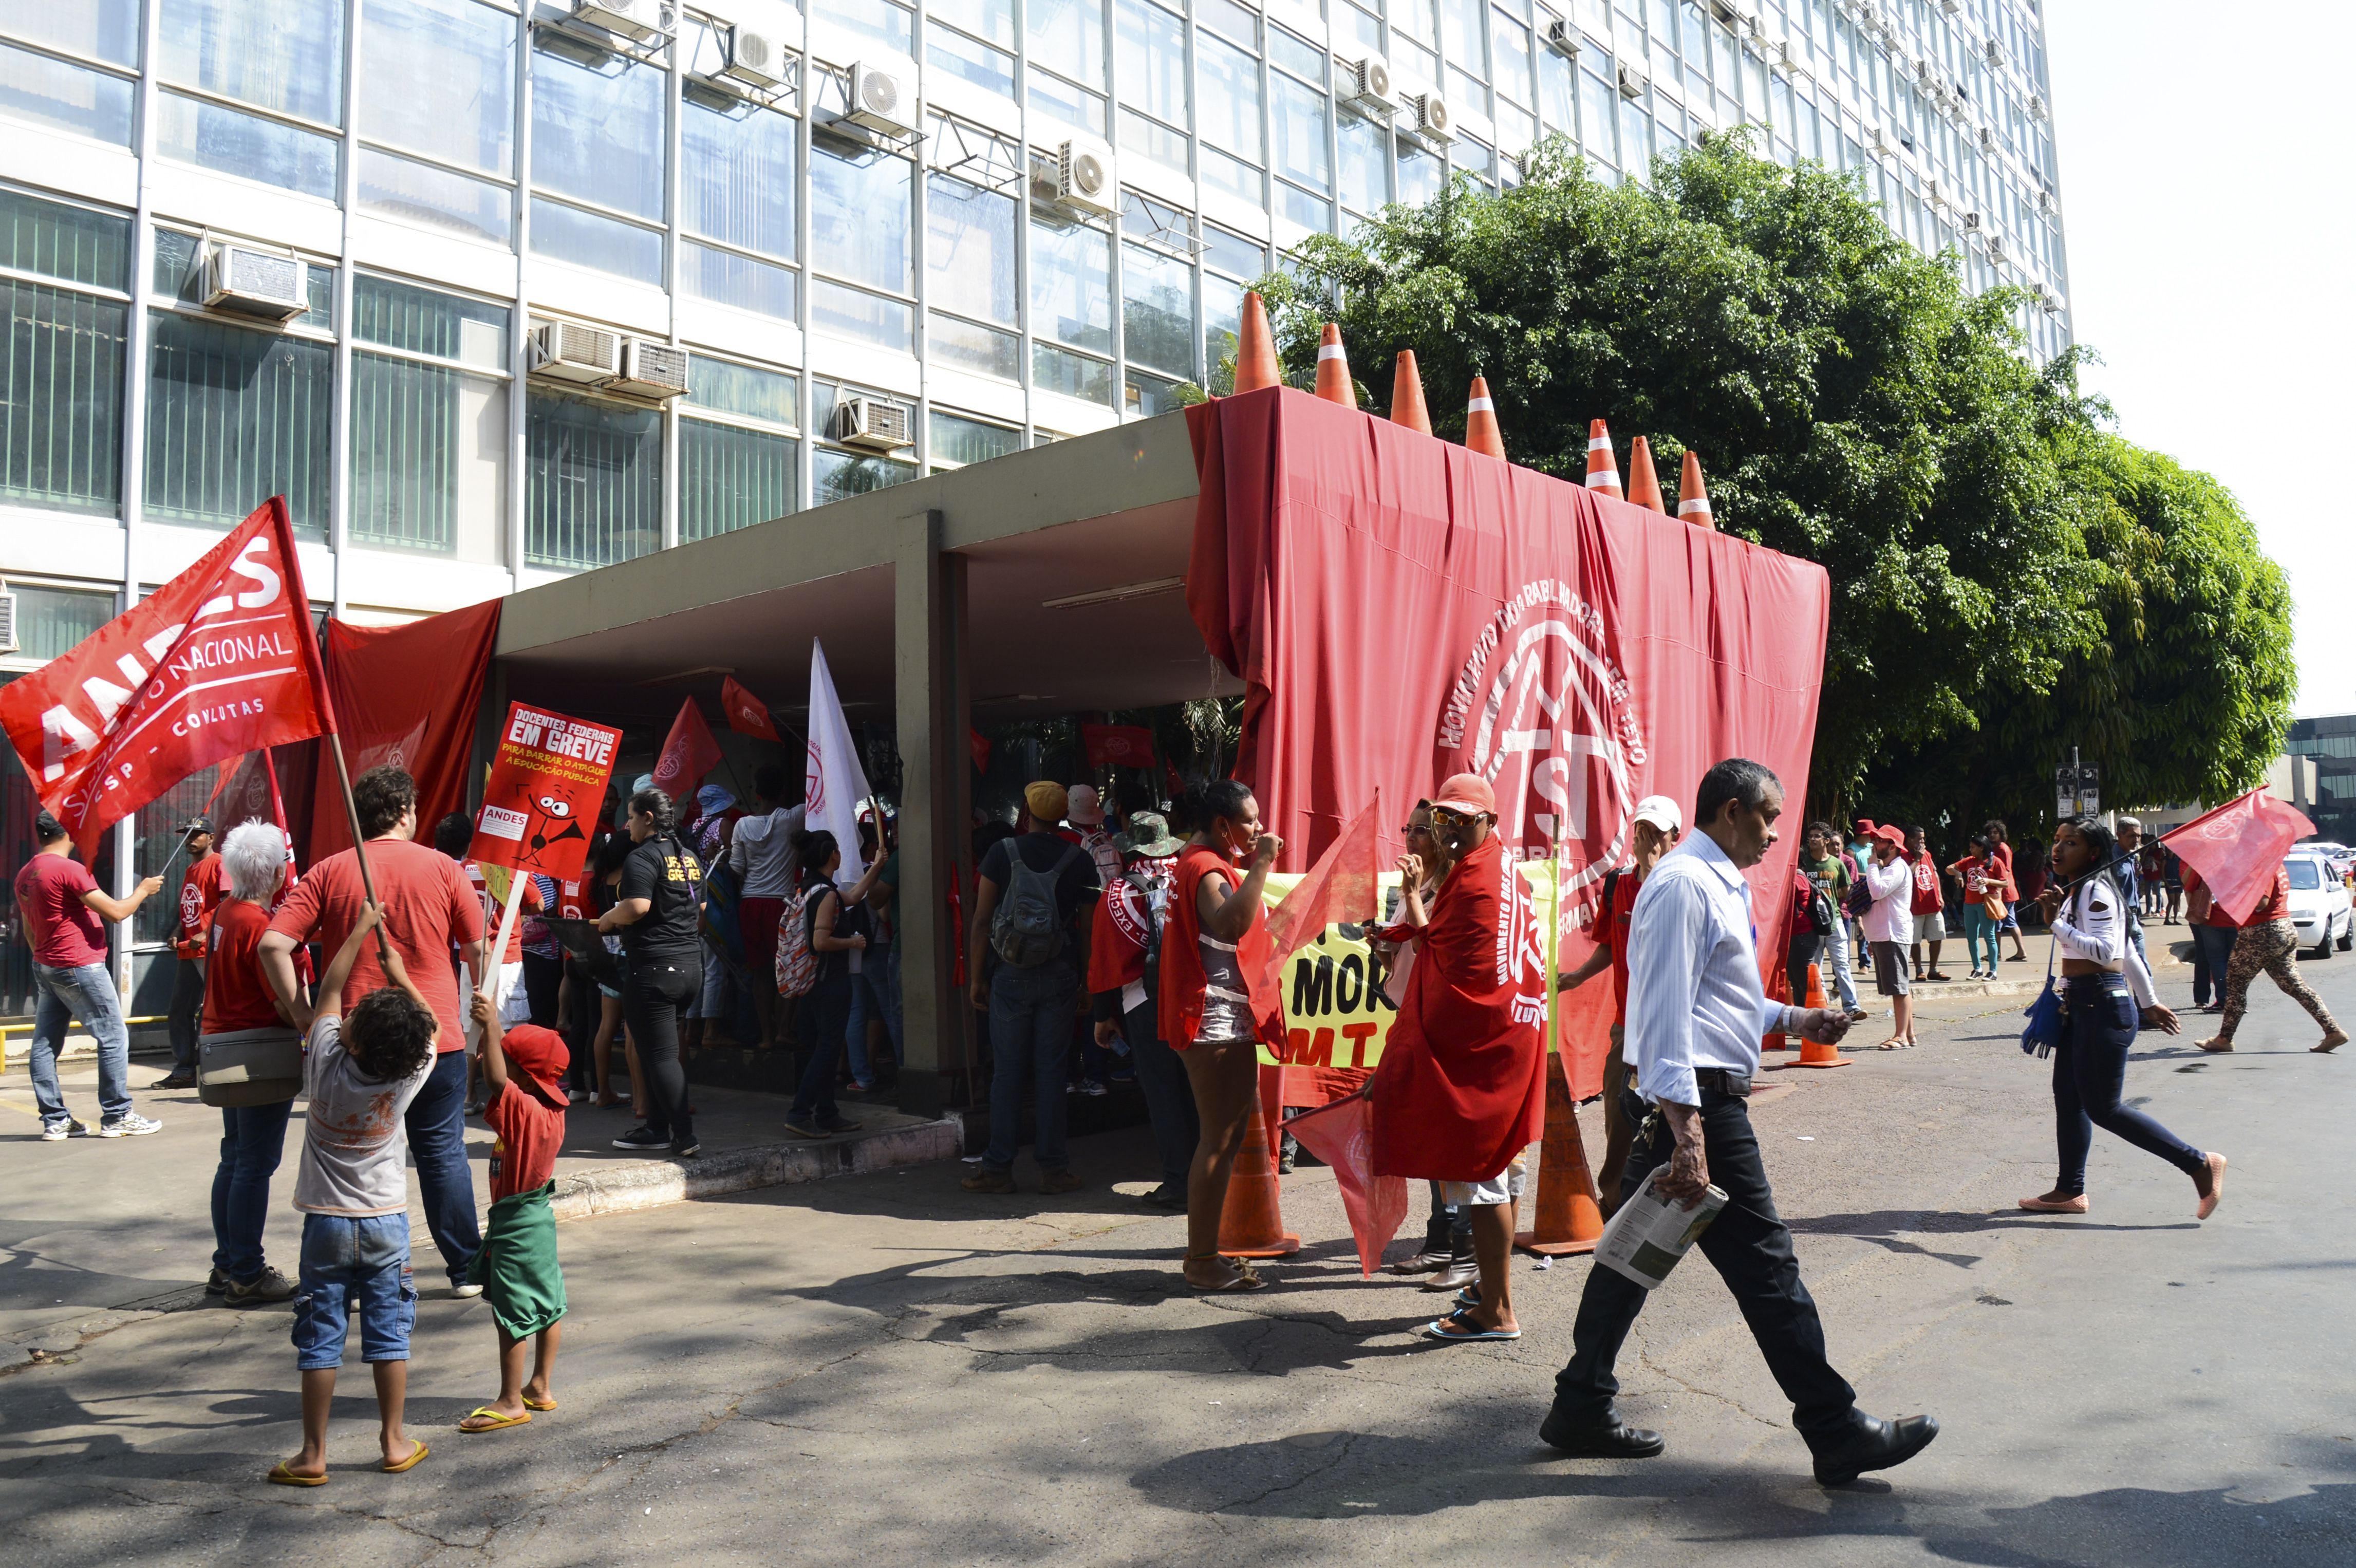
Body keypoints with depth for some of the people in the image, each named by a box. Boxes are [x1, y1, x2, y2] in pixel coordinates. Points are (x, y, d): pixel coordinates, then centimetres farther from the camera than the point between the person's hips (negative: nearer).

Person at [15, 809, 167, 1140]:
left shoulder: (25, 874, 10)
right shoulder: (69, 869, -17)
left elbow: (29, 931, 20)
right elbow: (116, 912, -17)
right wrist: (143, 890, -1)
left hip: (44, 967, 9)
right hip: (80, 967, -9)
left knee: (45, 1044, 8)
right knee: (114, 1039, 0)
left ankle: (54, 1120, 12)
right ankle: (117, 1117, 3)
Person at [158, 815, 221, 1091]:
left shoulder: (218, 864, -7)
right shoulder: (190, 870, 21)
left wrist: (206, 934, -24)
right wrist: (178, 934, 11)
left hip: (209, 951, -10)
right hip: (187, 951, 10)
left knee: (209, 1013, -8)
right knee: (179, 1012, 11)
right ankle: (184, 1071, 17)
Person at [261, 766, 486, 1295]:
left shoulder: (328, 873, -1)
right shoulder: (441, 867, -2)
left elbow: (273, 944, -9)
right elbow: (478, 950, 1)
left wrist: (300, 1012, 0)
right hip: (437, 1037, 0)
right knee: (443, 1153, 10)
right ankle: (466, 1269, 17)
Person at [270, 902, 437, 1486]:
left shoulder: (326, 1065, -16)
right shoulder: (408, 1077, -13)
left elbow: (329, 991, -2)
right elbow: (432, 1026, 8)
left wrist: (360, 930, 6)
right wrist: (398, 973, 15)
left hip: (328, 1223, -1)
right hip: (387, 1222, 1)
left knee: (321, 1340, 6)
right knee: (389, 1335, 9)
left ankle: (313, 1455, 11)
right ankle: (394, 1443, 17)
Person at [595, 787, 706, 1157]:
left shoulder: (643, 856, -12)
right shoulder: (689, 857, 14)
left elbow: (636, 906, -23)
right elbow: (701, 907, 22)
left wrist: (608, 919, -5)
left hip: (654, 968, -9)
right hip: (691, 965, 9)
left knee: (660, 1054, -3)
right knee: (652, 1048, 18)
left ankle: (684, 1137, -4)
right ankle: (657, 1127, 23)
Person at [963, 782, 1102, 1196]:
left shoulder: (1002, 853, -3)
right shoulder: (1079, 860, 0)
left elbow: (981, 921, -4)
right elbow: (1087, 928, 1)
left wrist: (977, 978, 2)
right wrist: (1085, 984, 9)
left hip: (1009, 975, -1)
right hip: (1059, 976, 1)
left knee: (1007, 1071, 6)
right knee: (1052, 1072, 6)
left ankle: (998, 1168, 9)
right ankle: (1053, 1168, 9)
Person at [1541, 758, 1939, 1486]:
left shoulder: (1716, 883, 18)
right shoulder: (1686, 885, -15)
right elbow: (1667, 1014, -22)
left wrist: (1792, 1018, 20)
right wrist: (1687, 1132, -26)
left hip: (1690, 1101, 11)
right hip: (1698, 1101, -11)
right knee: (1765, 1264, -2)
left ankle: (1582, 1410, 22)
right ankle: (1838, 1434, 9)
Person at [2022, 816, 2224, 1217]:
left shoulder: (2095, 890, -14)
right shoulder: (2075, 889, 16)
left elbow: (2106, 950, -27)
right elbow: (2126, 950, 23)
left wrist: (2055, 922, -28)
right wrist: (2148, 1003, 28)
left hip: (2102, 1005, -10)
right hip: (2080, 1004, 10)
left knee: (2103, 1108, -5)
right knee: (2068, 1096, 11)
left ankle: (2200, 1164, 6)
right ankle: (2070, 1191, 18)